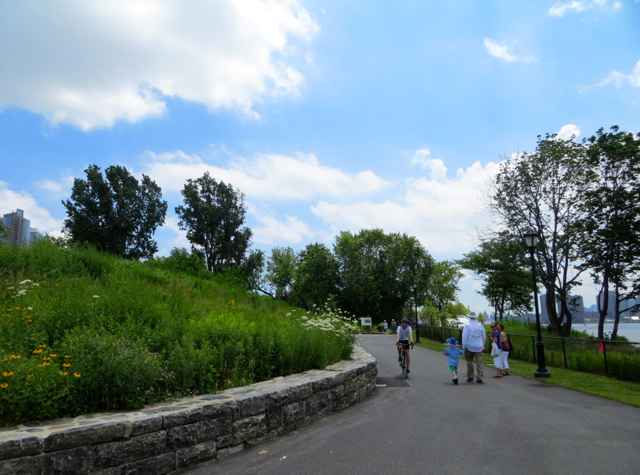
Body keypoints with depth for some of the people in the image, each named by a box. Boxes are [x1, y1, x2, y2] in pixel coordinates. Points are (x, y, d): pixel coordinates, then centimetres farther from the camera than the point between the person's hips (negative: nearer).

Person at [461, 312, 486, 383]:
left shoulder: (467, 325, -8)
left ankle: (470, 376, 13)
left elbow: (465, 336, -10)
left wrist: (463, 346, -3)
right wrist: (483, 345, 27)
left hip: (469, 347, -2)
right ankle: (480, 378, -1)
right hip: (479, 347, 2)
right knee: (479, 362, 2)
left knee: (469, 362, 11)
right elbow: (484, 336, 13)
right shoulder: (480, 325, 3)